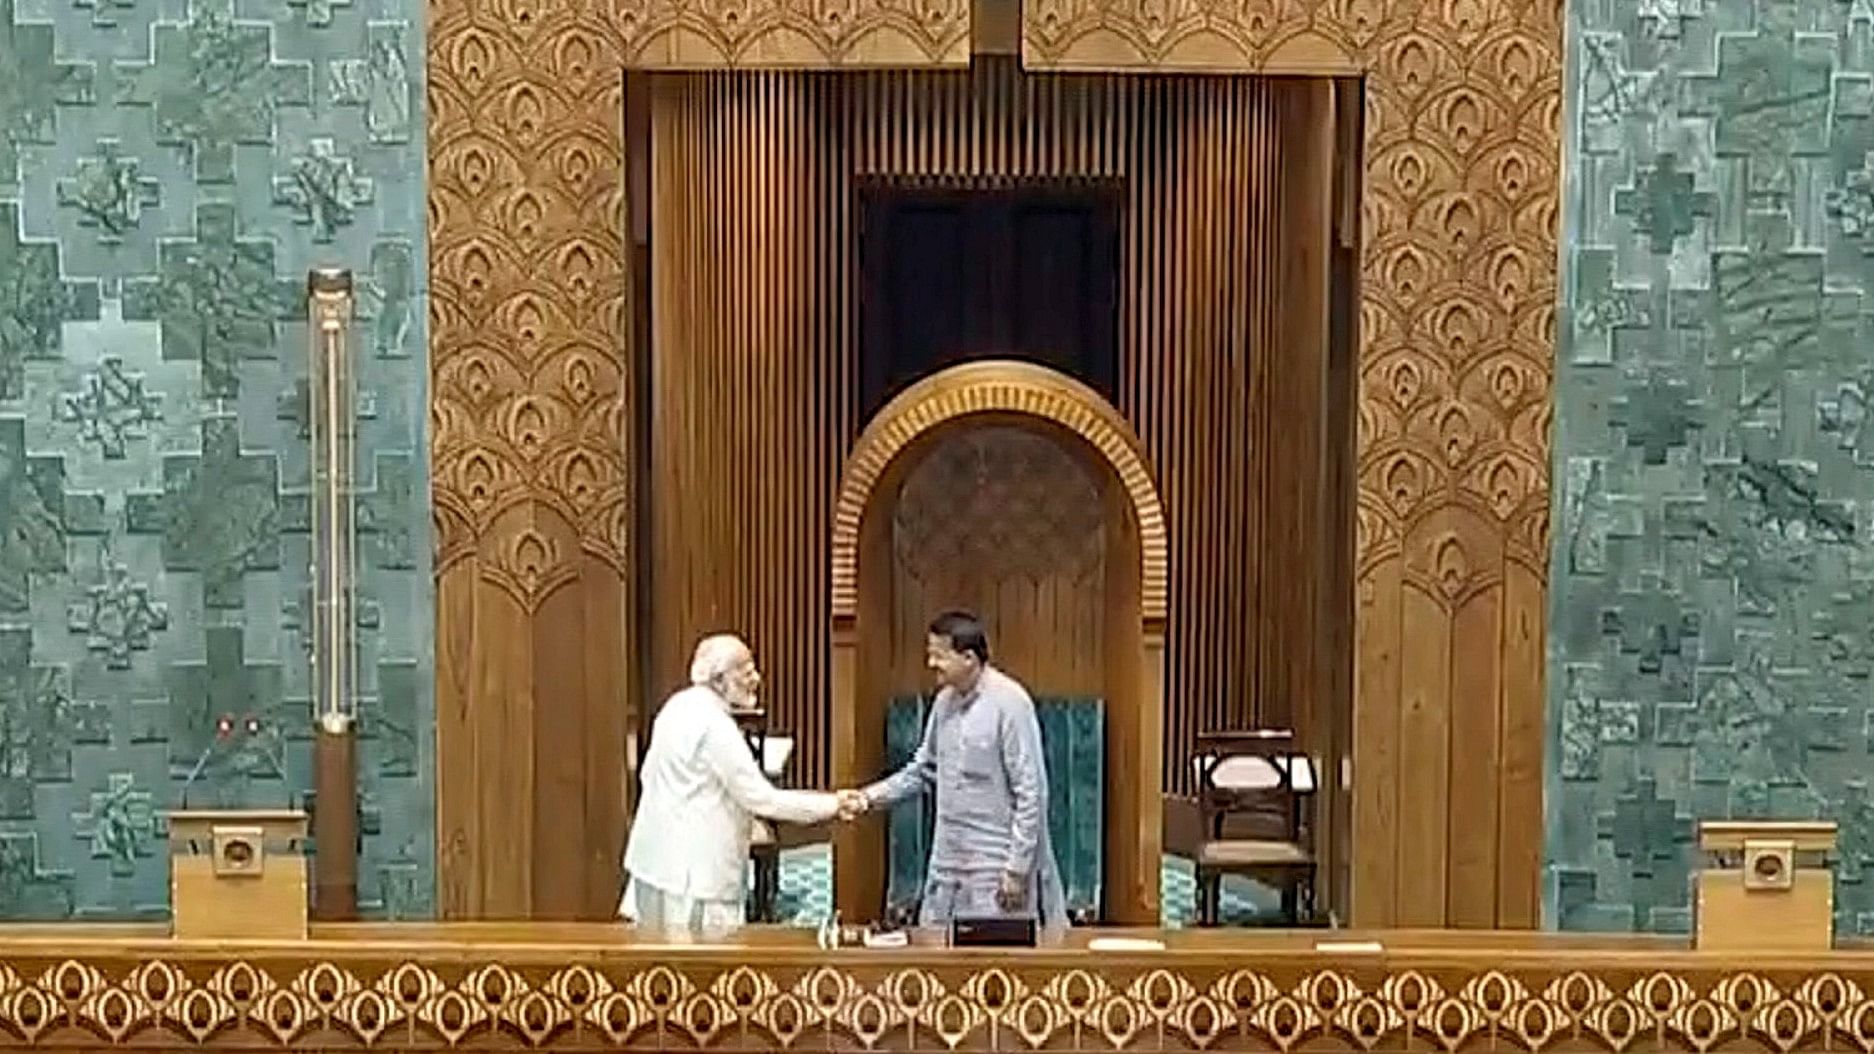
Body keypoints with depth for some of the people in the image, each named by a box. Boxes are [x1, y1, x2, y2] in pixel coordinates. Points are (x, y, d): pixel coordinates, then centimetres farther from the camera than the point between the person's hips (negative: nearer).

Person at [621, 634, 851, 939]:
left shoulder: (678, 706, 8)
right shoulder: (715, 725, -19)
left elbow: (648, 774, 17)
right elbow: (761, 799, -18)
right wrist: (832, 805, -11)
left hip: (655, 858, 10)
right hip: (690, 872, -10)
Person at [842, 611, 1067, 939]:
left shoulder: (1009, 704, -15)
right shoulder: (945, 702, 8)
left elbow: (1031, 793, -15)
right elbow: (923, 771, 18)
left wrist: (1017, 868, -16)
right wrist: (870, 797, 5)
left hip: (996, 866, -7)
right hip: (948, 863, 7)